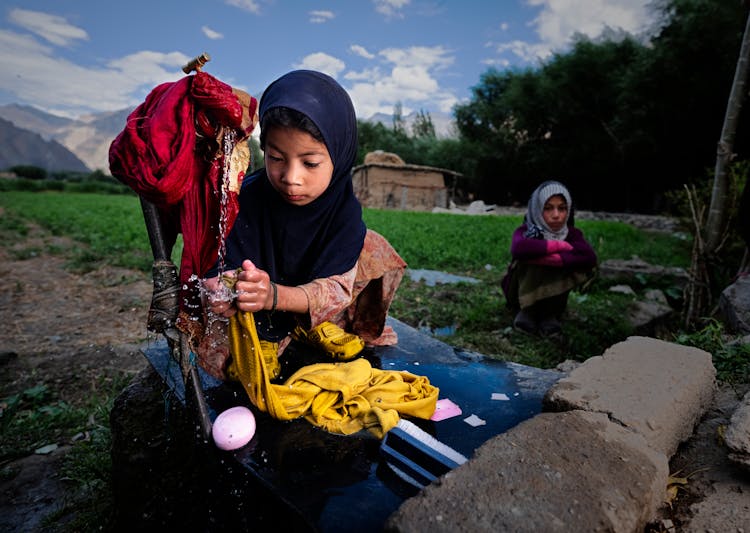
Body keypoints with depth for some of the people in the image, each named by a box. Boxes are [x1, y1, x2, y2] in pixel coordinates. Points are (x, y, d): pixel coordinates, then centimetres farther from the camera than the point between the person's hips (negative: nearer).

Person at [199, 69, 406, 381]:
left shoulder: (343, 206, -24)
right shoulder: (246, 198, -25)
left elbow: (336, 287, -29)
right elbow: (226, 269, -24)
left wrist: (274, 294, -49)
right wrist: (221, 294, -51)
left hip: (309, 305, 2)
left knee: (373, 250, -17)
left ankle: (315, 328, -6)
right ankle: (264, 340, -2)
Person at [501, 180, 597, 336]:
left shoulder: (571, 233, -11)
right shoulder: (525, 231, -18)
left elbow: (590, 257, -33)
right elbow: (518, 249, -44)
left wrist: (546, 258, -41)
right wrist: (560, 245, -33)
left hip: (551, 293, 3)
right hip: (522, 292, -2)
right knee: (529, 256, -29)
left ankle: (549, 314, -13)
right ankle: (526, 311, -17)